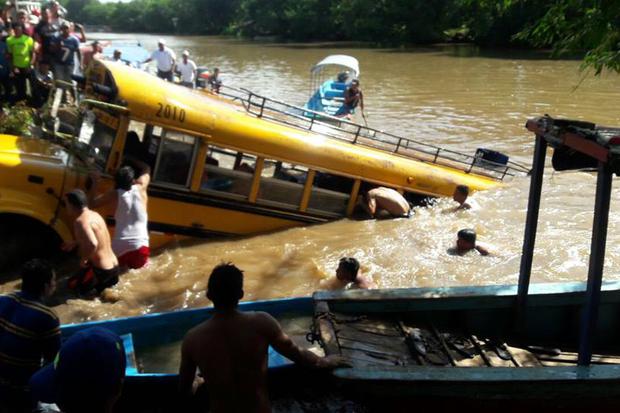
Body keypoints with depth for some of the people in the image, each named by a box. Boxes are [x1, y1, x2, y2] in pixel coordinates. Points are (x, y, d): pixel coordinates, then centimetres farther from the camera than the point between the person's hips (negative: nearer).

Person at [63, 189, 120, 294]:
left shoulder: (80, 221, -22)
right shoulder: (95, 215, 7)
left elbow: (92, 244, -39)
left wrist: (83, 260, -22)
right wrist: (74, 244, 28)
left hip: (100, 271, -9)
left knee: (72, 285, 8)